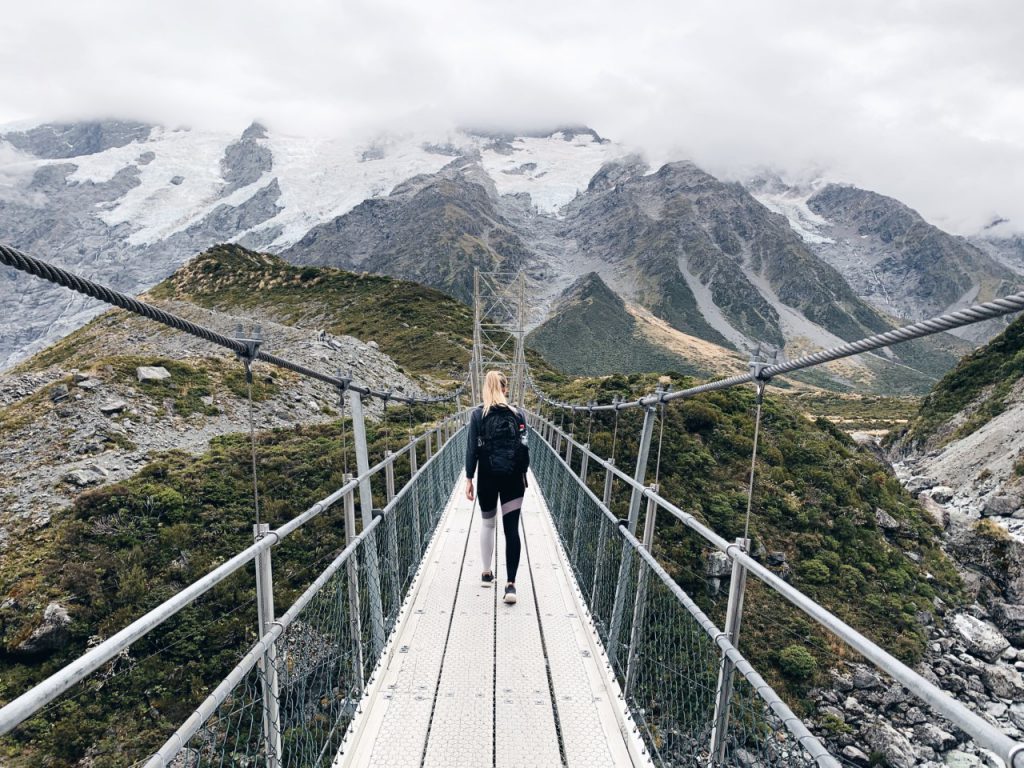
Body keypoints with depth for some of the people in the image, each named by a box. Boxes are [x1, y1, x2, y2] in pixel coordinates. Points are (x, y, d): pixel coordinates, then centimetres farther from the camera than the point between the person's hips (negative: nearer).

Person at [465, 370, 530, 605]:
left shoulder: (478, 414, -3)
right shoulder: (517, 414, 0)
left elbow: (472, 449, -5)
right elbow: (524, 448, 1)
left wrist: (469, 479, 0)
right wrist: (523, 474, 12)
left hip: (487, 477, 0)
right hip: (513, 477, 0)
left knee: (488, 524, 19)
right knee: (512, 529, -1)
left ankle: (487, 573, 29)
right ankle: (511, 584, -8)